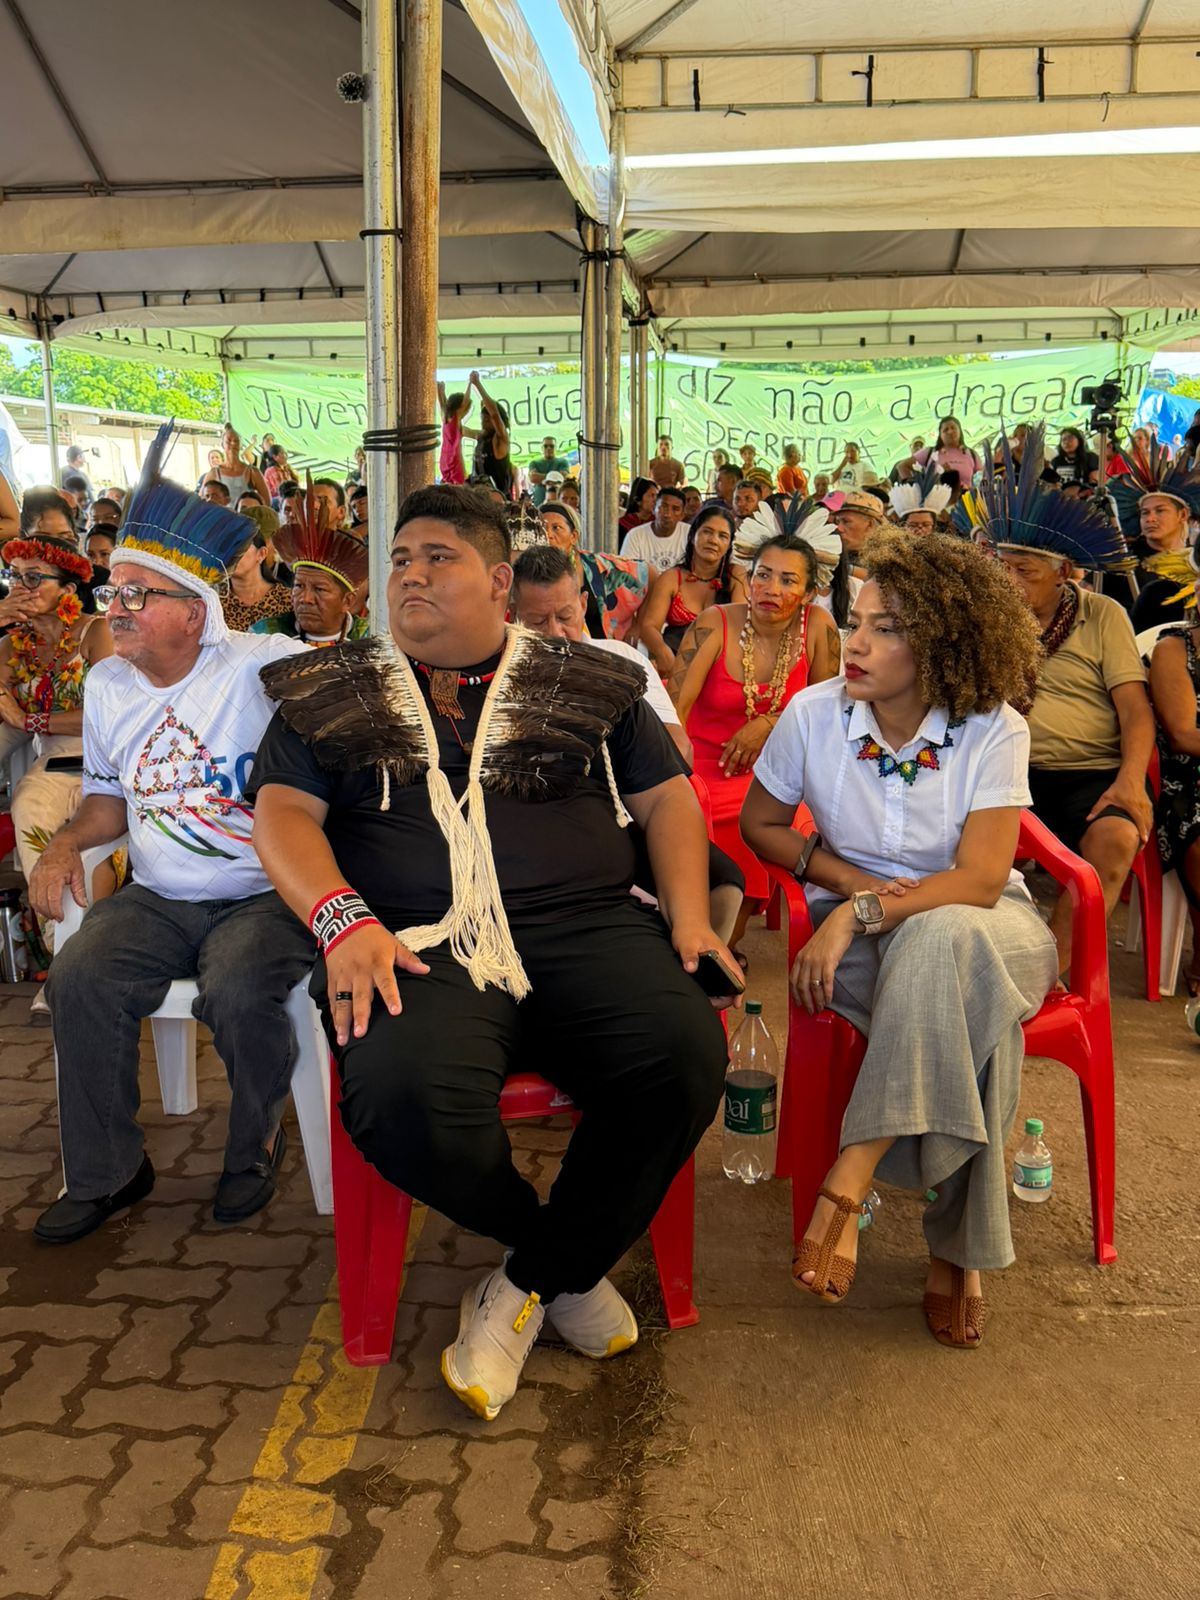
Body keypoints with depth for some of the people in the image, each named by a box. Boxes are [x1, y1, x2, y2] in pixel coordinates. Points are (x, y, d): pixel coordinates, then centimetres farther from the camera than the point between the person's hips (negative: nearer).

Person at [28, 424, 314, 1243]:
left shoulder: (261, 667, -11)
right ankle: (106, 1170, 3)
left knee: (239, 993, -31)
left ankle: (257, 1146, 3)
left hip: (265, 895, -5)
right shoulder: (106, 684, 11)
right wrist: (68, 843, 2)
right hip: (158, 900, 5)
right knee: (78, 981, -19)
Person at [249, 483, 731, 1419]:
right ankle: (572, 1262, 0)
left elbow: (665, 795, 17)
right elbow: (284, 812, 8)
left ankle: (526, 1285, -5)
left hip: (584, 926, 1)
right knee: (407, 1104, -34)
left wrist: (689, 911, -1)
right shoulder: (335, 696, 19)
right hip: (420, 945, -1)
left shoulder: (584, 683, 19)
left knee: (684, 1052, -29)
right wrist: (343, 918, -12)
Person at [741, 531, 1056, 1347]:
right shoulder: (814, 714, -8)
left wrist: (861, 913, -30)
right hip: (864, 932, 1)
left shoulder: (994, 730, -13)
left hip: (978, 923, 0)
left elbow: (978, 881, -19)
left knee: (941, 942, -40)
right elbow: (760, 823, 7)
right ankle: (959, 1248, -23)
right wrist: (846, 878, -7)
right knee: (973, 1009, -34)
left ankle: (848, 1183, -36)